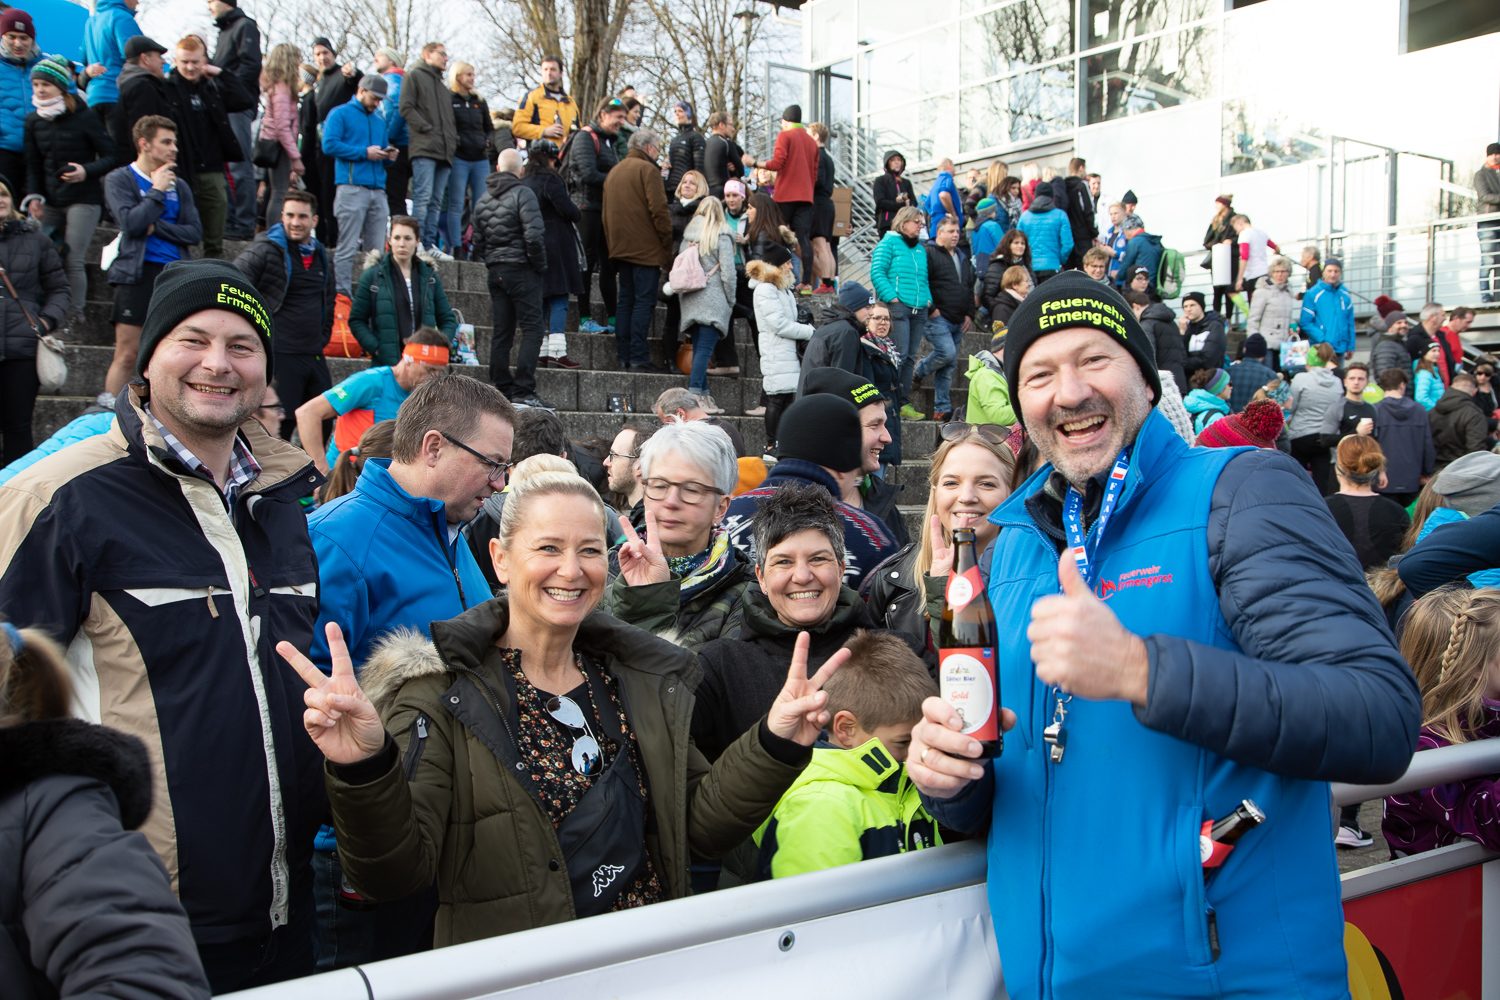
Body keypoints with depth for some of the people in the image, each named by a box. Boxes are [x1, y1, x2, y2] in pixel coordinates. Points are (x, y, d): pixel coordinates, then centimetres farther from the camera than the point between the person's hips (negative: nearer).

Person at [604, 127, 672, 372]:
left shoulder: (614, 171, 17)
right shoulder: (647, 169, -7)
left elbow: (605, 214, 20)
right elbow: (658, 210, -14)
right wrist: (668, 246, -10)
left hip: (621, 248, 7)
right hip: (646, 249, -7)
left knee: (626, 300, 10)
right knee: (644, 300, -7)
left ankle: (623, 357, 9)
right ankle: (638, 357, -11)